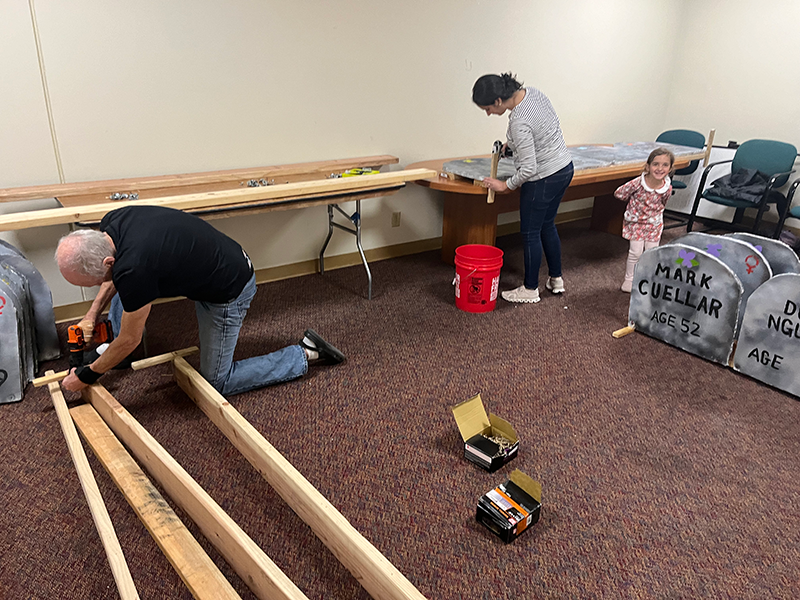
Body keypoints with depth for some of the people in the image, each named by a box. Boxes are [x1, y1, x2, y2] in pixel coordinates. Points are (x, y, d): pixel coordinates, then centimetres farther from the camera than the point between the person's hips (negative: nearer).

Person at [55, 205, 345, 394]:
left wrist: (86, 376, -3)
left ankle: (305, 353, 6)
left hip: (230, 288, -9)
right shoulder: (111, 223, -11)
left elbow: (130, 340, -18)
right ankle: (116, 354, 24)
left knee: (217, 382, 5)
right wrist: (92, 314, 8)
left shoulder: (133, 268, -35)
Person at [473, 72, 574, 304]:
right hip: (564, 168, 9)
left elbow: (529, 168, -26)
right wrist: (514, 144, 13)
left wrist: (506, 185, -10)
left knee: (530, 233, 7)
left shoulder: (519, 122, -29)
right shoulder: (532, 92, -2)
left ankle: (530, 289, 21)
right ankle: (556, 279, 35)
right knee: (547, 225, 22)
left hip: (543, 179, -9)